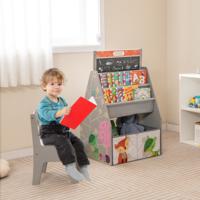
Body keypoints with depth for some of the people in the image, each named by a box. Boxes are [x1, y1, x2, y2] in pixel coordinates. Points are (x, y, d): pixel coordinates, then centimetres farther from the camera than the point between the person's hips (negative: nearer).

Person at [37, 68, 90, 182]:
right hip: (49, 133, -7)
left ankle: (83, 167, -7)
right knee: (63, 141, -32)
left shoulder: (62, 101, 13)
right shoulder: (44, 103, -11)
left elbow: (68, 115, 20)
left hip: (64, 130, 7)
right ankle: (70, 168, -31)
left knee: (78, 142, -13)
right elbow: (47, 114, -31)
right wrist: (60, 112, -49)